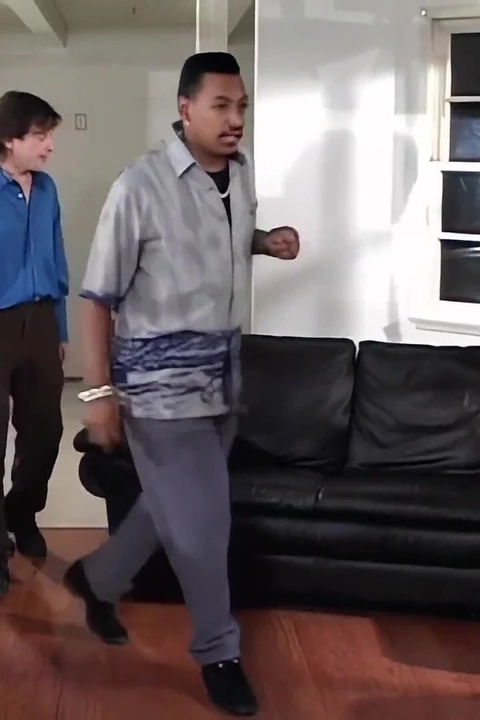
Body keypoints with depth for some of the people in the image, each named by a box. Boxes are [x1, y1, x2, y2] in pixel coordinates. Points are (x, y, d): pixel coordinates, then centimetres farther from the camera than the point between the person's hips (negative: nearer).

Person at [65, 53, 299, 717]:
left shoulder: (243, 175, 2)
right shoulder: (140, 188, -18)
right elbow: (98, 296, -13)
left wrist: (266, 242, 0)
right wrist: (99, 392, -16)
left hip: (222, 378, 7)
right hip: (161, 384, -7)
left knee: (174, 508, 20)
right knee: (202, 521, 0)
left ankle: (96, 580, 46)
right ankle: (219, 652, 23)